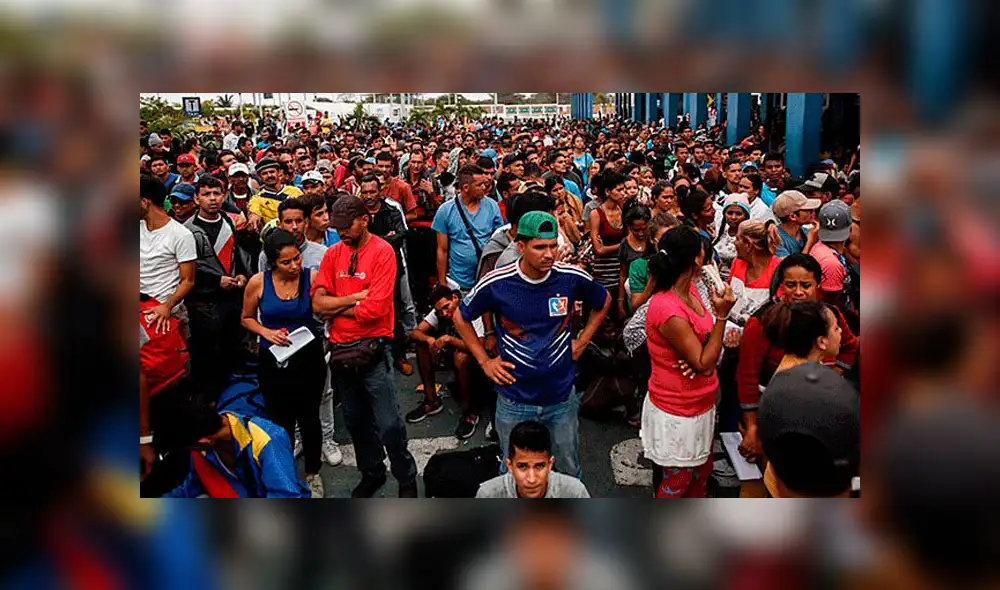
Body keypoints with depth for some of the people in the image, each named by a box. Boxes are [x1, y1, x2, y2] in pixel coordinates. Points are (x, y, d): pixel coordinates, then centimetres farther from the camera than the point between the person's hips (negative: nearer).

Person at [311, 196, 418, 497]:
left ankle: (407, 480, 18)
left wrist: (336, 308, -6)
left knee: (388, 424, -3)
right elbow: (318, 303, -3)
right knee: (356, 420, 17)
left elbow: (374, 308, -19)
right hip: (340, 348, 6)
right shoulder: (333, 253, 6)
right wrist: (355, 297, -14)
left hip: (372, 348, -5)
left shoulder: (382, 251, -10)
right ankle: (372, 473, 36)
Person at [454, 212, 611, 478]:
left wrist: (582, 341, 4)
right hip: (514, 400, -1)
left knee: (570, 472, 18)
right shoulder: (496, 283, -16)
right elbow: (461, 317, 2)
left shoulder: (573, 277, -13)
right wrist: (484, 361, -2)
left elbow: (603, 302, 9)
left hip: (562, 396, 1)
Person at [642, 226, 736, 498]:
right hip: (677, 412, -9)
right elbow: (705, 364, -22)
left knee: (702, 470, 24)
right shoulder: (669, 311, -30)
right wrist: (721, 315, -24)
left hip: (700, 403, 9)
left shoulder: (689, 288, -2)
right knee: (676, 480, 10)